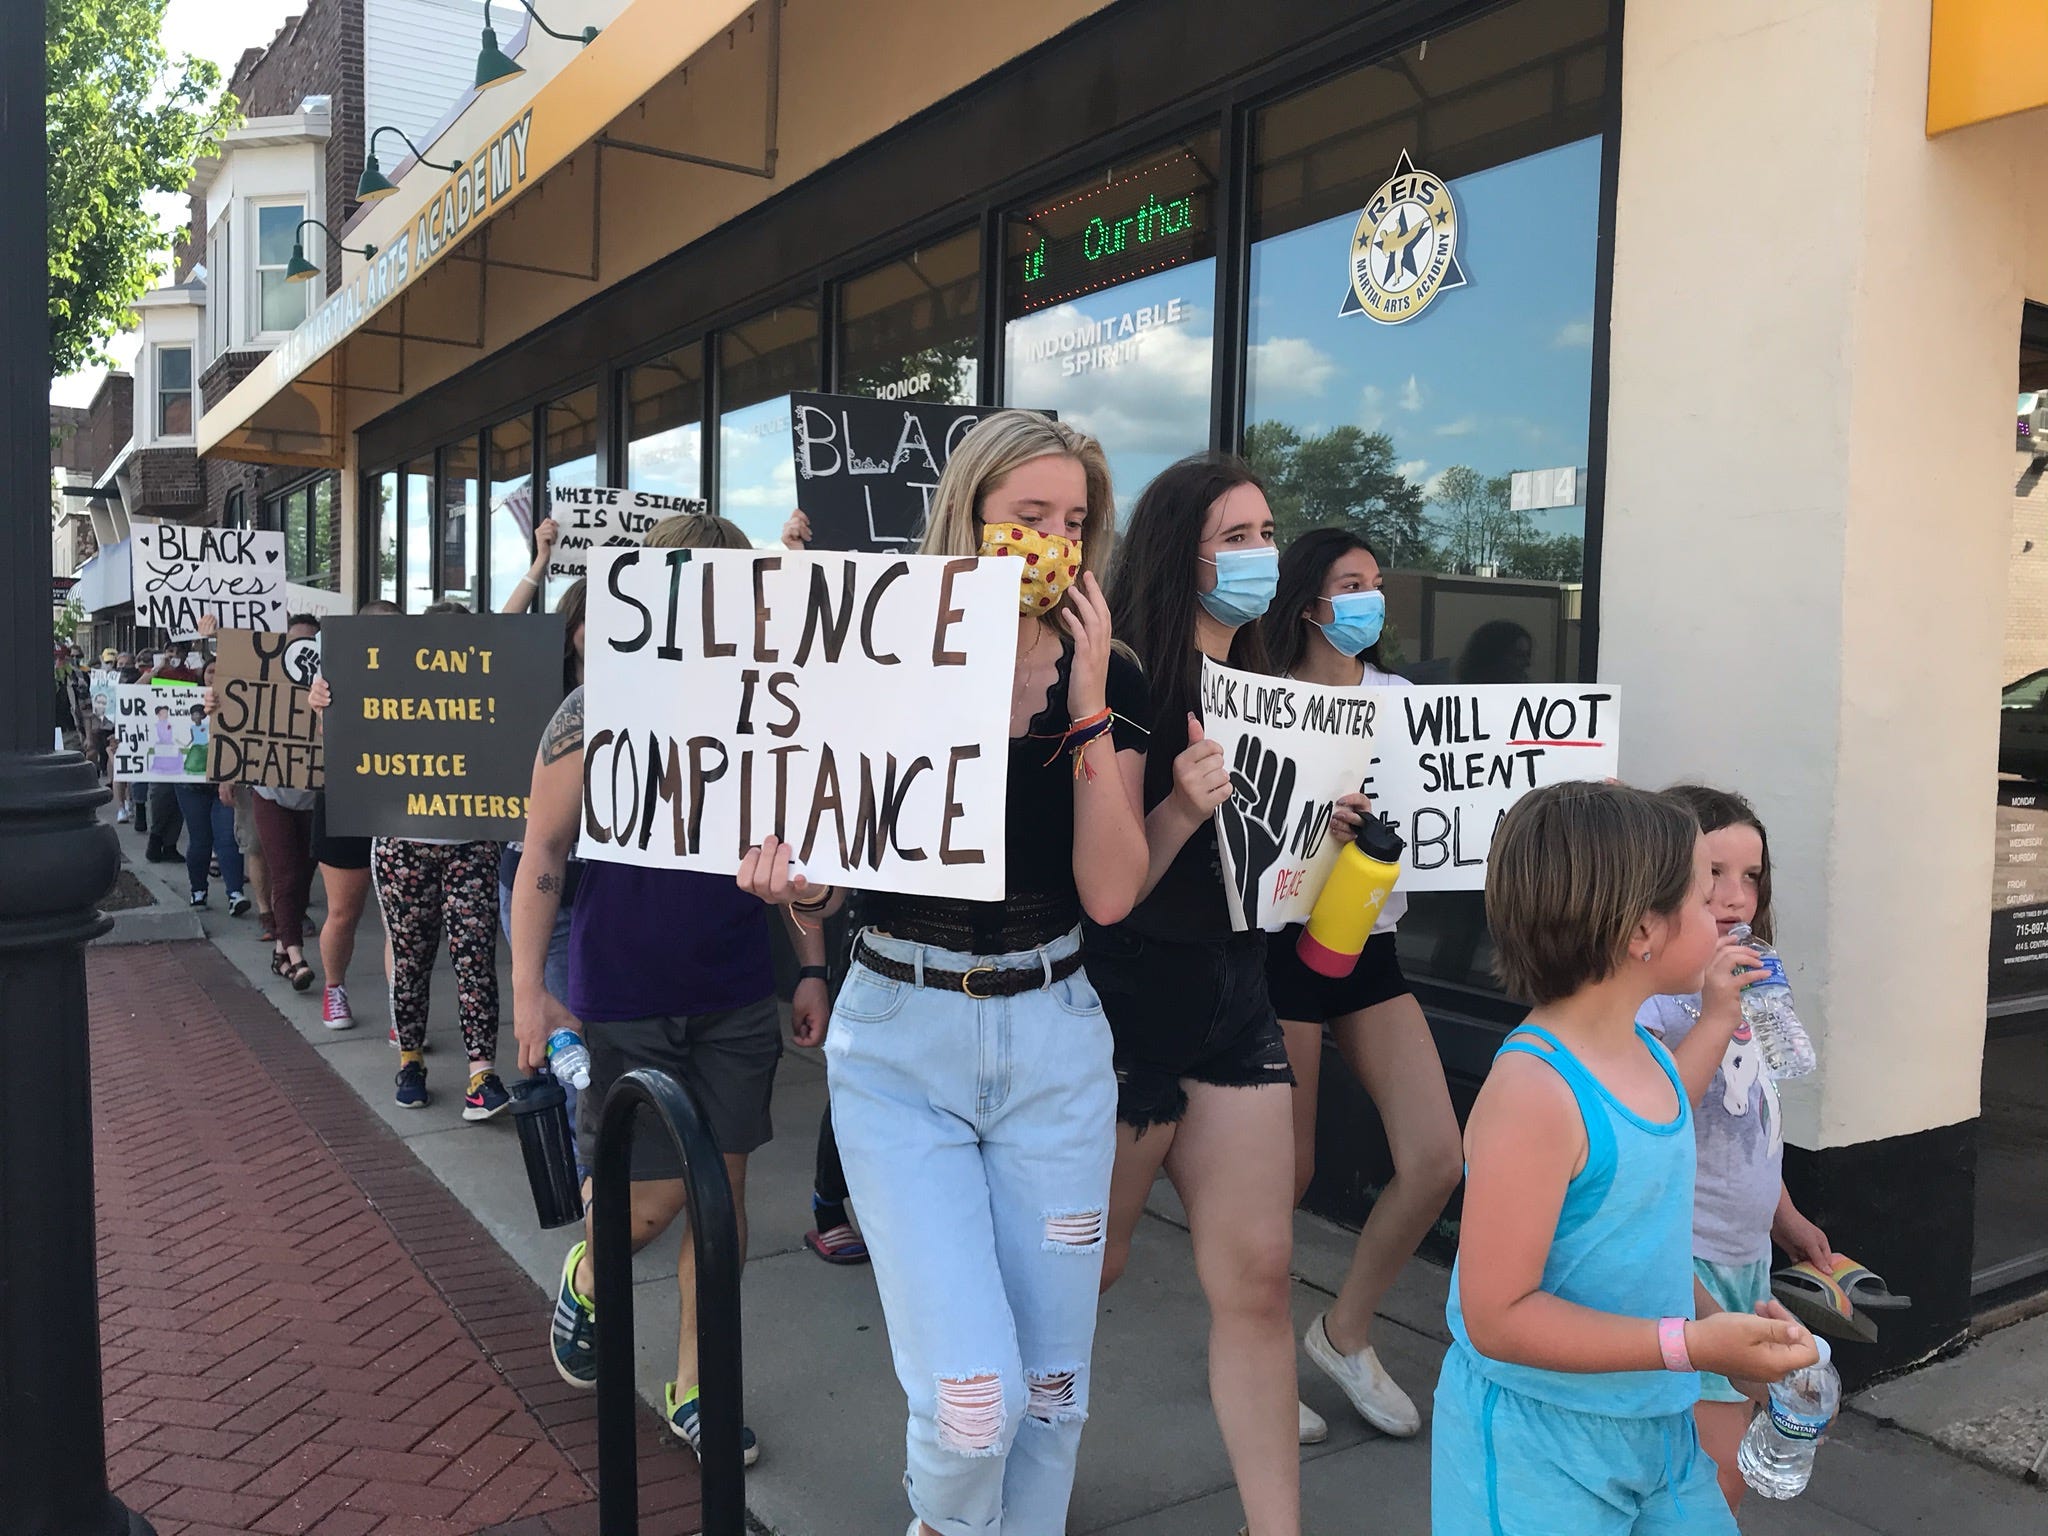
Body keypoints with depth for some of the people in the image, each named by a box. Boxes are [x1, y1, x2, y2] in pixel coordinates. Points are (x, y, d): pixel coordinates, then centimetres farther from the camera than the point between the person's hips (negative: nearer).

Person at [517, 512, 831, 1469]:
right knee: (654, 1197, 2)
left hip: (736, 1000, 4)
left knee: (723, 1185, 8)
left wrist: (811, 969, 5)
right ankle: (586, 1277, 37)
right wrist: (529, 987, -12)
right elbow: (543, 855, -7)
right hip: (620, 1002, -3)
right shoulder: (596, 713, -9)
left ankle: (695, 1389, 25)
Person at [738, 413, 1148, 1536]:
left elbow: (1110, 893, -8)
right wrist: (792, 883, -22)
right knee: (971, 1396, -7)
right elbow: (834, 870, 1)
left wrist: (1088, 703, -13)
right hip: (901, 1038, -2)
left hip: (1053, 1041, 2)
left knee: (1050, 1382, 11)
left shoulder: (1106, 683, 1)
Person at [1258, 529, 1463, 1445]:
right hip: (1285, 944, -5)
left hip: (1371, 946, 6)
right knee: (1287, 1171, 3)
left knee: (1437, 1160, 1)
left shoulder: (1397, 696, 9)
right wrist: (1310, 822, -32)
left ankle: (1345, 1335, 23)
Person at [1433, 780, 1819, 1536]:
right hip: (1538, 1447, -8)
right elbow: (1499, 1316, -25)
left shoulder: (1649, 1057, 2)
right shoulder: (1532, 1093, -26)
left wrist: (1718, 1323, 11)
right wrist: (1692, 1344, -26)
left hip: (1657, 1420, 8)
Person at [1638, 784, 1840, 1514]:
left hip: (1746, 1257, 9)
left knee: (1732, 1466, 18)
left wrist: (1786, 1219, 25)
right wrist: (1716, 1016, -34)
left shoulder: (1739, 985, 7)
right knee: (1717, 1483, -4)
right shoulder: (1648, 996, -21)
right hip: (1684, 1262, -9)